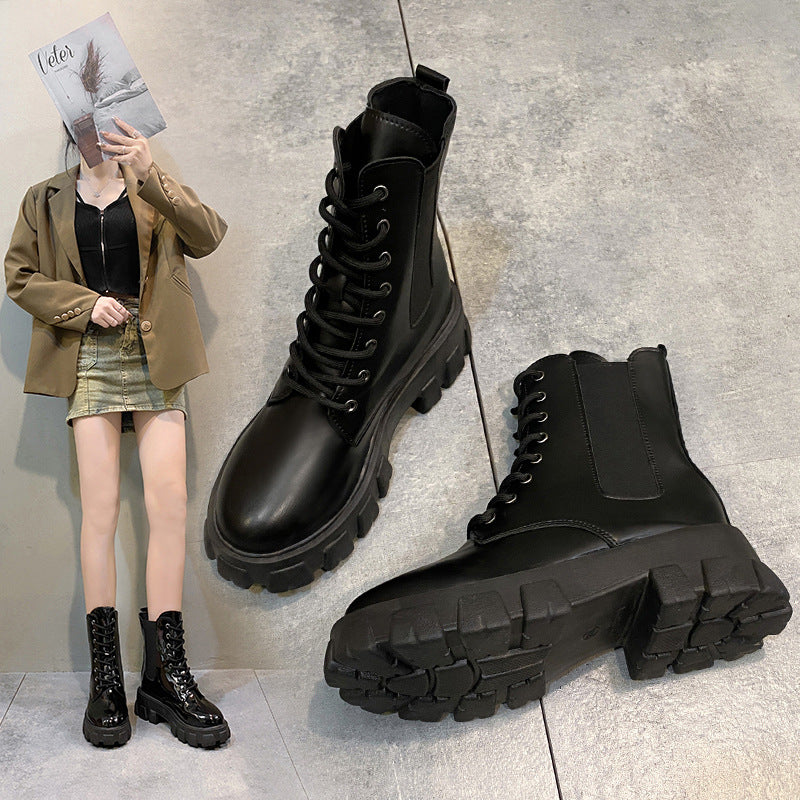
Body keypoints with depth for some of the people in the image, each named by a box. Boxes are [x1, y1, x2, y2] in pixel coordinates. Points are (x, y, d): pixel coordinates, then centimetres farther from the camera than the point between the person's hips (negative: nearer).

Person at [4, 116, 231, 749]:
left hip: (156, 361, 0)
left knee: (170, 503, -9)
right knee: (100, 507, -7)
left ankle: (166, 674, -2)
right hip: (90, 359, 0)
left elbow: (208, 237, -6)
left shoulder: (155, 192, 12)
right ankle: (106, 678, -3)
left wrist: (149, 173, -20)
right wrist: (87, 305, -6)